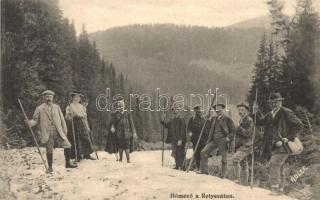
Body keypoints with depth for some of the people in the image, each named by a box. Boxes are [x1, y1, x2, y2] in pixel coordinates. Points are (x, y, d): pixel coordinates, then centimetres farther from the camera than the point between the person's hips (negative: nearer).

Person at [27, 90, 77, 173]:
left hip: (58, 131, 2)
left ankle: (68, 163, 13)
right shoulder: (39, 109, 4)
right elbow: (35, 119, 4)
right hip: (47, 133, -2)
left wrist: (64, 130, 8)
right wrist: (30, 123, -18)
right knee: (49, 150, 4)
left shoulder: (56, 107, 13)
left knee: (67, 145, -4)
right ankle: (50, 167, 22)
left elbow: (62, 119, 12)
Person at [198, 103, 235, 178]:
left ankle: (223, 175, 15)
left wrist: (228, 137, -15)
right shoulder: (213, 119, 14)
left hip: (222, 141, -5)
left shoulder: (227, 119, -2)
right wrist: (209, 139, 10)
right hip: (213, 140, 5)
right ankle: (203, 170, 6)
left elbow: (233, 130, -3)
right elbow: (210, 129, 23)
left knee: (224, 158, 1)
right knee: (204, 152, -4)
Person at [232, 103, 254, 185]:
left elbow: (247, 133, -21)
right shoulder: (241, 120, 16)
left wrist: (238, 129, -16)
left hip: (246, 146, -9)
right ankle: (245, 183, 22)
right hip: (241, 146, 9)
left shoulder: (249, 121, -11)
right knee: (243, 166, 14)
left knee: (235, 158, -28)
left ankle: (237, 178, -18)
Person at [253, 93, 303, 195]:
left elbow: (298, 125, -12)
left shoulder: (286, 112, -10)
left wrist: (289, 138, -14)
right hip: (276, 144, 8)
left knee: (274, 164, -16)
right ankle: (279, 190, 25)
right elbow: (260, 122, 14)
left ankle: (275, 188, -11)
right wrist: (256, 112, -1)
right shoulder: (270, 114, 12)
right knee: (279, 167, 15)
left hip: (284, 144, -8)